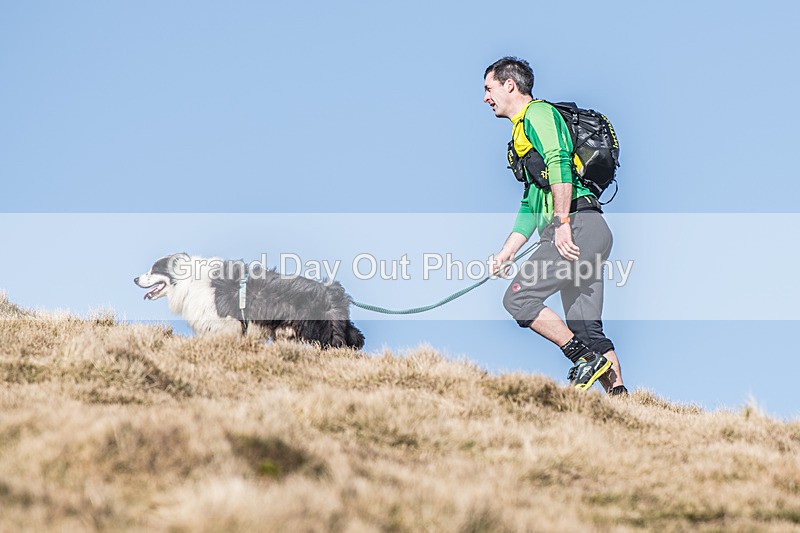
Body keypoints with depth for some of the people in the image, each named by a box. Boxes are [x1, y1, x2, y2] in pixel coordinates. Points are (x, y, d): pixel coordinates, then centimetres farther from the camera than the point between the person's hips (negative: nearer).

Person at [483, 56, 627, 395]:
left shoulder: (537, 113, 1)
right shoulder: (523, 131, 31)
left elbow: (559, 164, -16)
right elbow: (531, 205, 32)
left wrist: (562, 223, -24)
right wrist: (507, 251, 25)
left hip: (578, 227, -10)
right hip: (591, 232, 10)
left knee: (518, 299, -12)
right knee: (586, 330, 4)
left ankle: (587, 358, -13)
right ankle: (619, 396, -4)